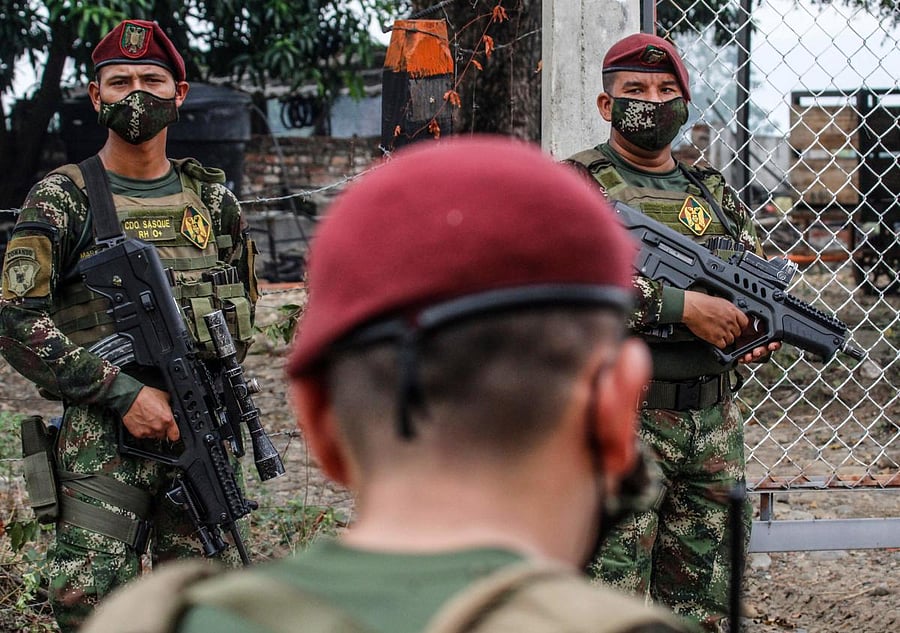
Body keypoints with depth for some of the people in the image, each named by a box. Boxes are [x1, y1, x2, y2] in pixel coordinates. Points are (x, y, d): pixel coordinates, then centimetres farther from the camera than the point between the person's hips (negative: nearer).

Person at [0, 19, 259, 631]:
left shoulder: (214, 201, 12)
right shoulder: (63, 200, 0)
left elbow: (240, 310, 21)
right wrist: (123, 392, -13)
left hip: (203, 439, 4)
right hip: (103, 441, -3)